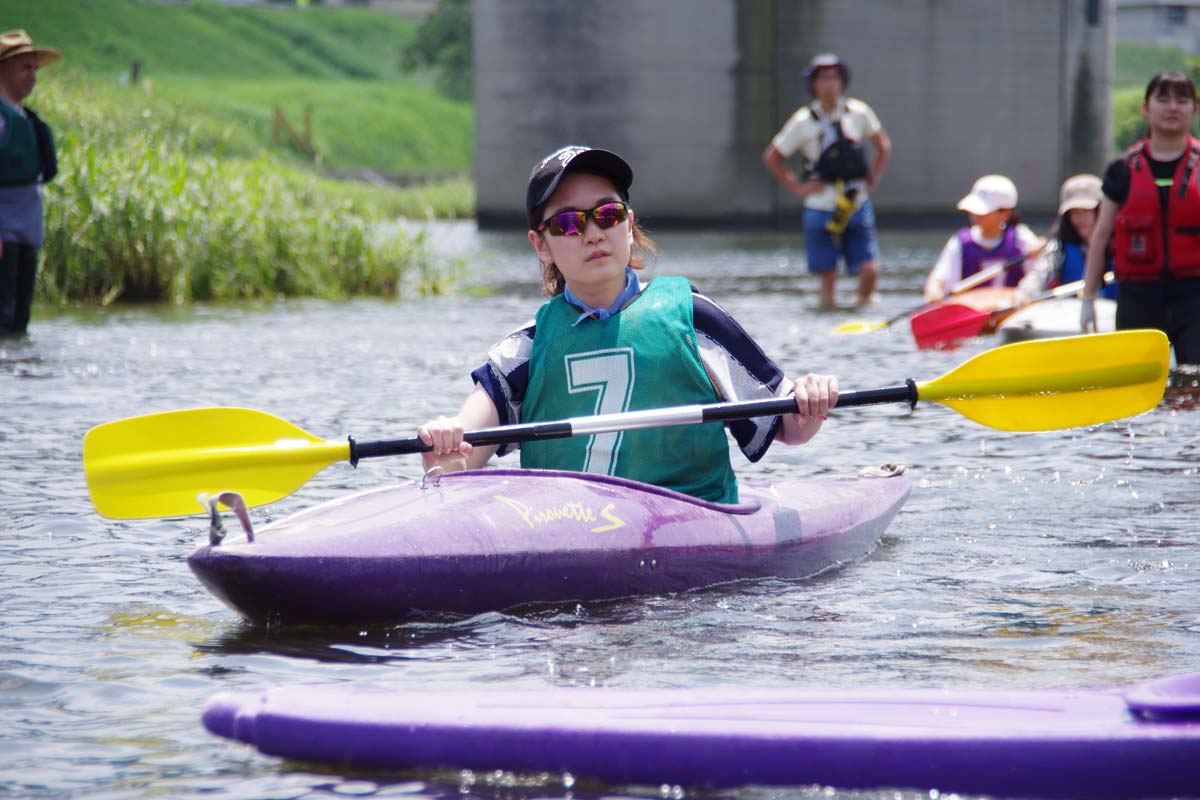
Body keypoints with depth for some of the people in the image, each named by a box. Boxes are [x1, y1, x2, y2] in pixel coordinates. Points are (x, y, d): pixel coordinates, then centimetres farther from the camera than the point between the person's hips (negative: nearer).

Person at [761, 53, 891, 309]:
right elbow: (772, 157, 5)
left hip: (857, 205, 1)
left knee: (870, 270, -8)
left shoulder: (858, 113, 0)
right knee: (827, 276, 0)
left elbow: (883, 145, 18)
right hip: (821, 209, -1)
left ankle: (864, 303, 18)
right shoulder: (803, 121, -5)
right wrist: (797, 187, -2)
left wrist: (873, 178, 7)